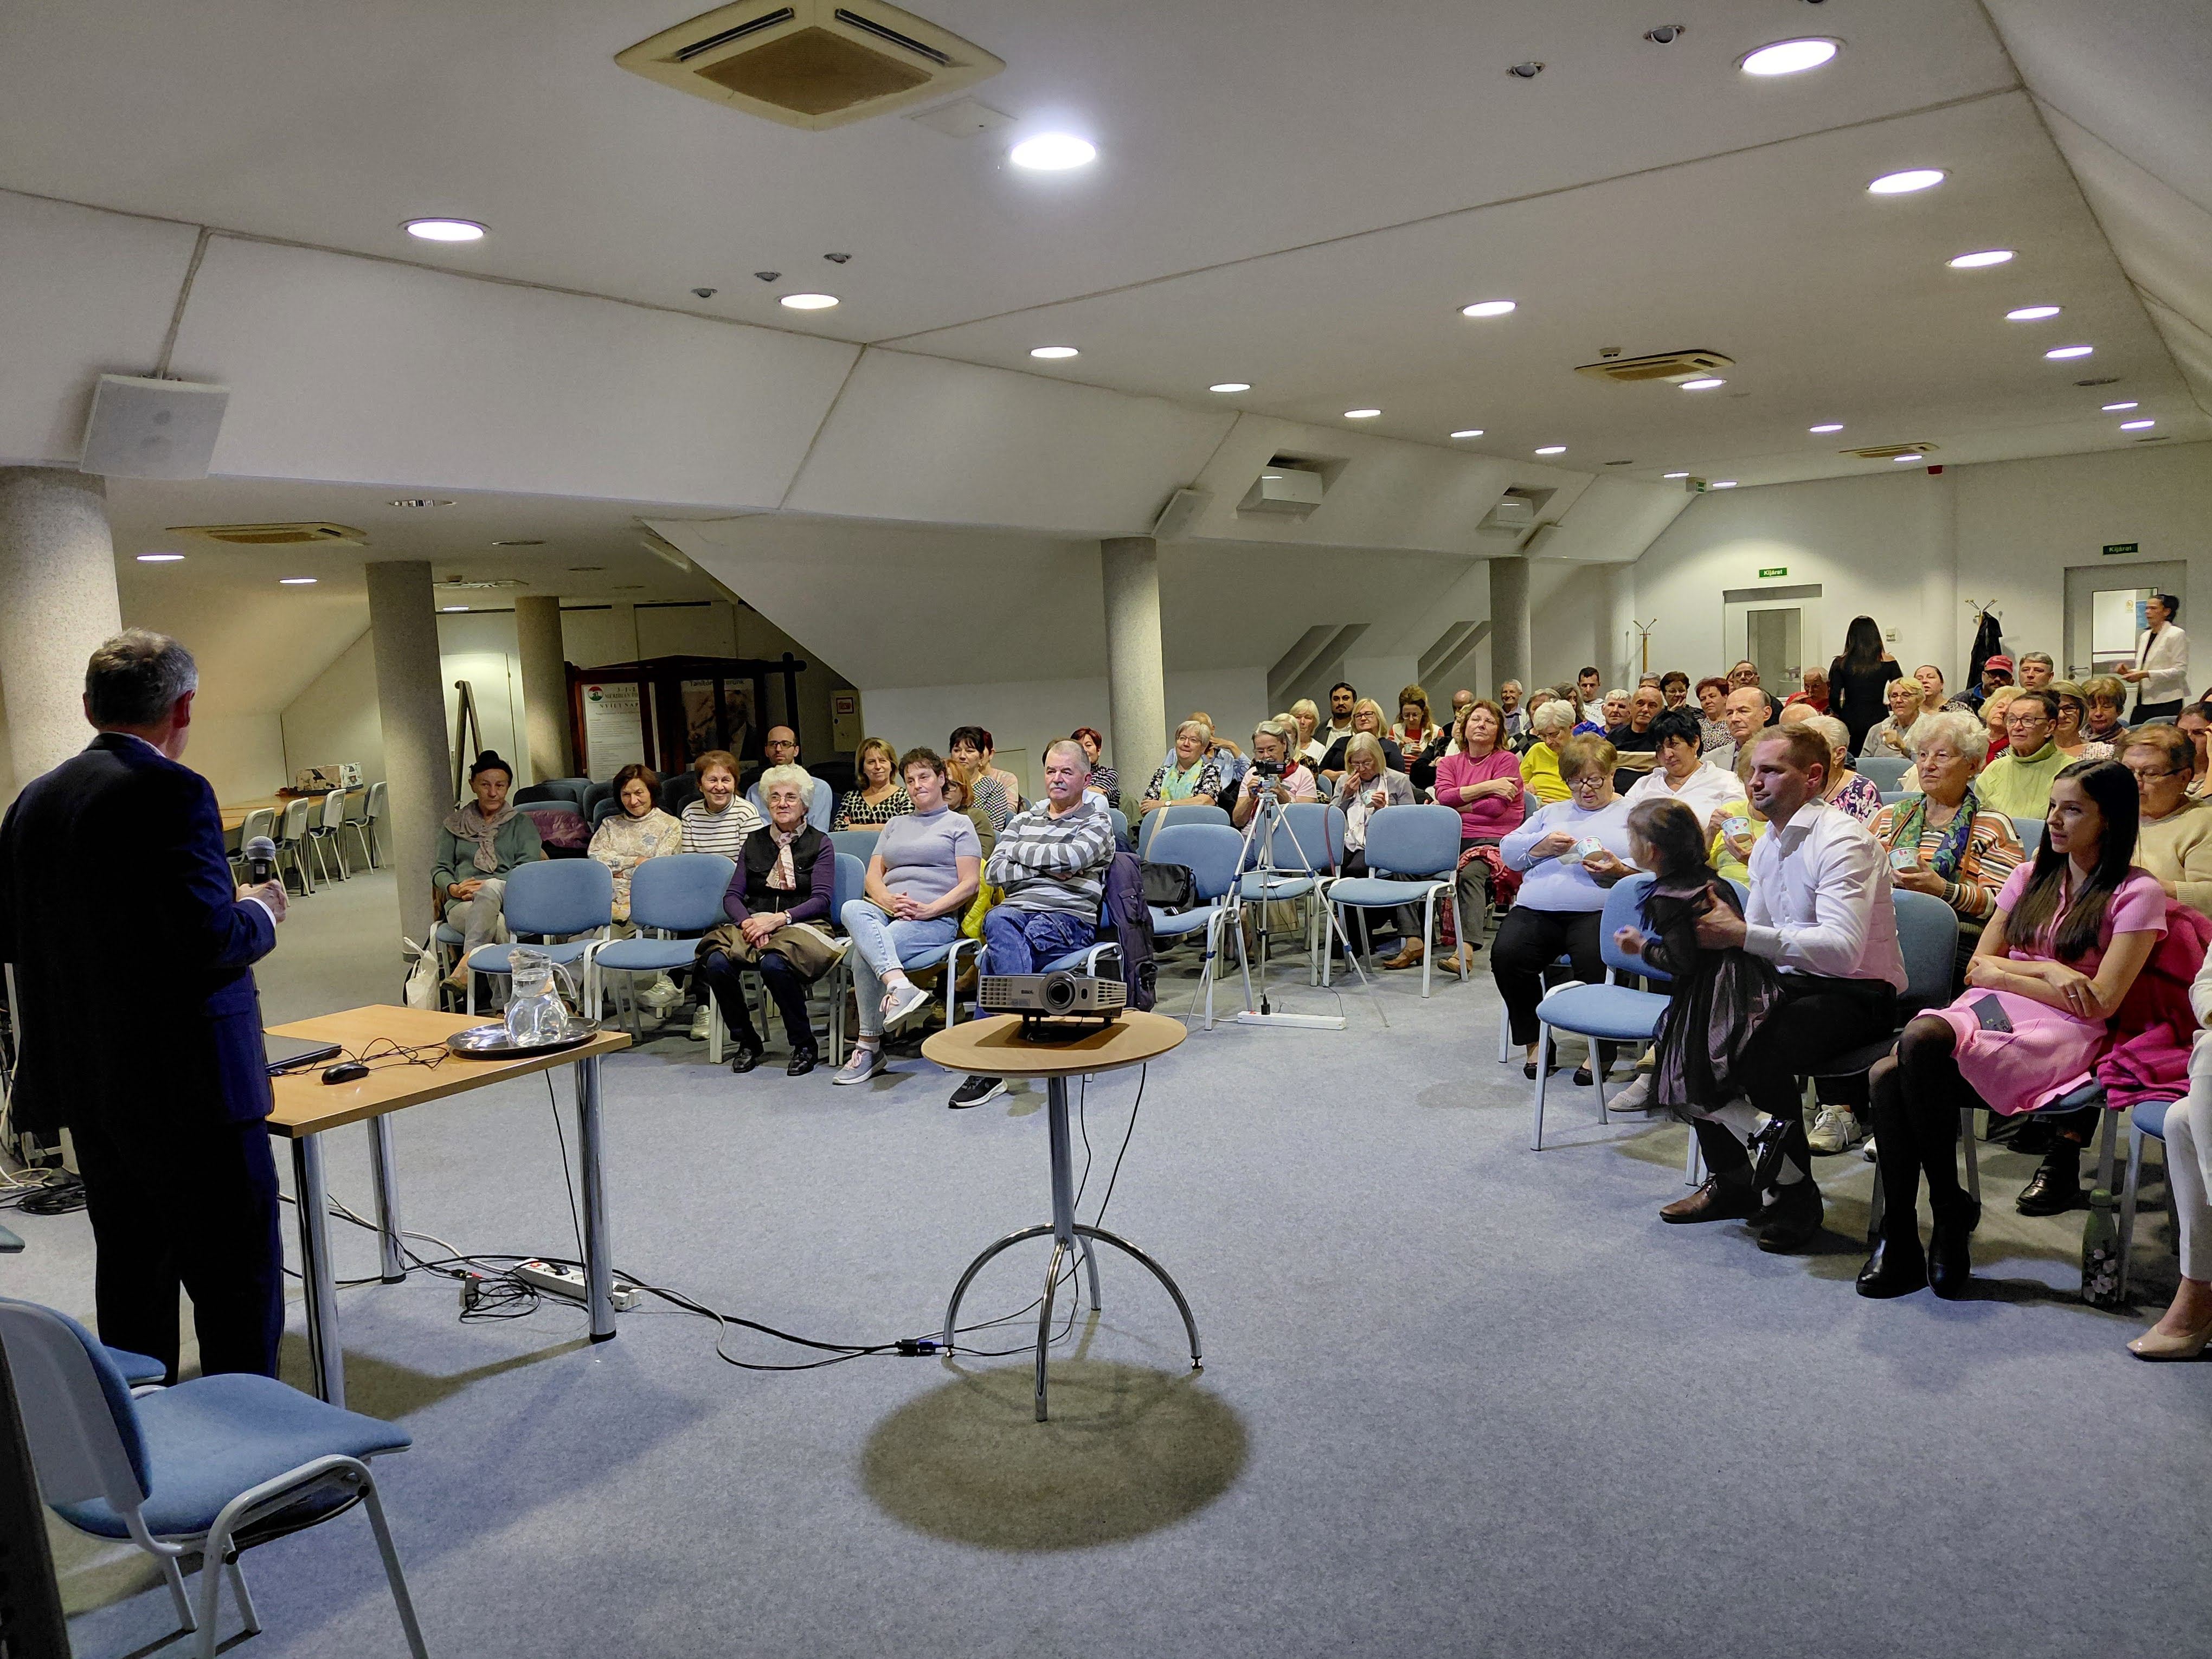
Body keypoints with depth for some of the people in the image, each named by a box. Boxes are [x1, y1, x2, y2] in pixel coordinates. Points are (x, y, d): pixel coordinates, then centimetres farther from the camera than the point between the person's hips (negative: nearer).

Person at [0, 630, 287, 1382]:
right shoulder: (170, 792, -17)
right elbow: (211, 940, -23)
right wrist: (260, 912, -4)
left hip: (89, 1087, 9)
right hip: (186, 1088, -9)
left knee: (132, 1273, 19)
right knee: (240, 1284, 0)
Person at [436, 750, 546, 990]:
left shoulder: (522, 823, 19)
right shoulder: (454, 824, 25)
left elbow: (527, 868, 3)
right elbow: (439, 868, 18)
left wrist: (487, 887, -14)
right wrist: (454, 888, -8)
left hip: (511, 899, -1)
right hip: (463, 904, 1)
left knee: (491, 887, -40)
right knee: (496, 928, -37)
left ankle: (469, 960, -50)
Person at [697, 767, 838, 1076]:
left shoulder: (820, 844, 7)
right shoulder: (755, 842, 18)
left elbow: (822, 899, -4)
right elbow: (732, 896, 11)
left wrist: (779, 919, -18)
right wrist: (748, 922, -12)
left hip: (799, 926, -4)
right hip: (753, 924, 4)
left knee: (773, 964, -37)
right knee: (716, 962, -27)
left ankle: (804, 1045, -16)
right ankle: (747, 1041, -7)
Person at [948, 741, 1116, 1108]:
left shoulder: (1097, 822, 10)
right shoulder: (1024, 819, 24)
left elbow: (1071, 857, -14)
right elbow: (994, 872, 10)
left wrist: (1020, 851, 1)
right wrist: (1046, 868, -3)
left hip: (1069, 917, -3)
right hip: (1016, 910, 3)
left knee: (998, 953, -34)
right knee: (998, 923, -37)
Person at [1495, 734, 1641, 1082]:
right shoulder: (1551, 812, 30)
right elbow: (1508, 850, 20)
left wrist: (1620, 869, -17)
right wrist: (1542, 845, 1)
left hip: (1599, 910, -3)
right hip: (1536, 908, 4)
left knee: (1597, 962, -34)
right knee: (1506, 955, -25)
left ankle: (1600, 1049, -12)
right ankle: (1533, 1041, -7)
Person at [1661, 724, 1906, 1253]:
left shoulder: (1841, 840, -17)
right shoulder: (1767, 846, 11)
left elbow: (1842, 949, -30)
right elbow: (1755, 940, 15)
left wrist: (1742, 934, -33)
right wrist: (1713, 932, -7)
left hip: (1859, 995, -8)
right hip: (1795, 982, 9)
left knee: (1762, 1051, -32)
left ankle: (1795, 1196, -8)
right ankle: (1731, 1182, 7)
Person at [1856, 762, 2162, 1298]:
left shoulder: (2136, 894, 6)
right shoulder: (2031, 877, 22)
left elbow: (2100, 1001, -5)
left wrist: (2006, 974, 0)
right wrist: (2045, 972, -1)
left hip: (2060, 1034, -5)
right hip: (1988, 1014, 5)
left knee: (1922, 1037, -36)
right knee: (1888, 1074, -30)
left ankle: (1951, 1209, -21)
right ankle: (1898, 1242, -24)